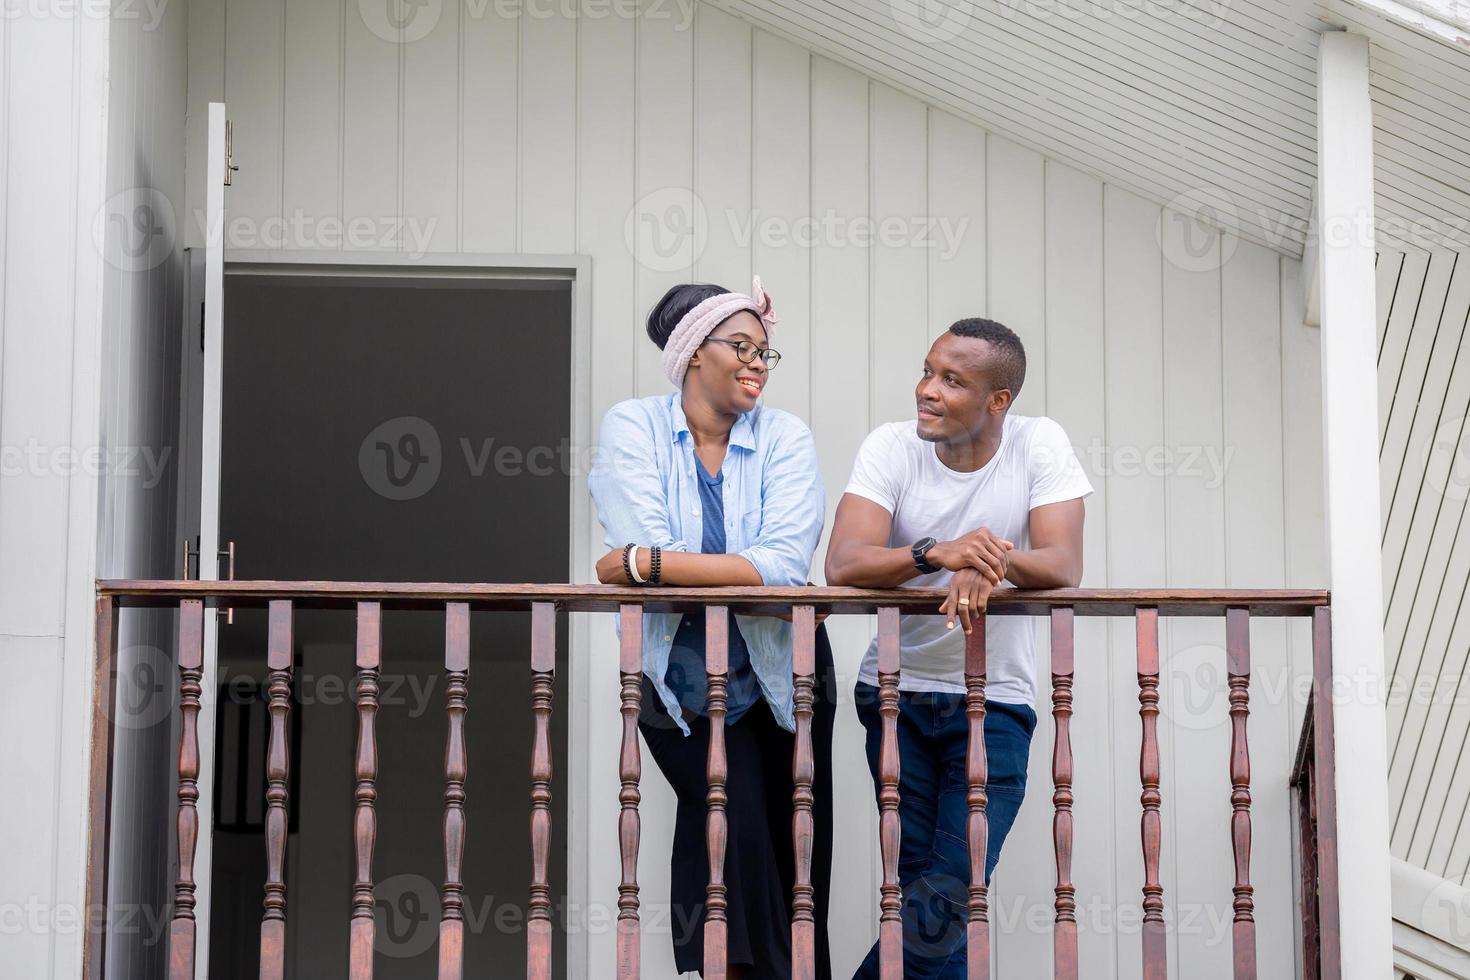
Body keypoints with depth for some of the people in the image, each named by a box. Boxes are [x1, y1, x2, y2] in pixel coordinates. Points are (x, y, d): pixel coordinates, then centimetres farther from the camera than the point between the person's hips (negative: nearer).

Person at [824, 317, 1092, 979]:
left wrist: (992, 561, -38)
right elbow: (843, 563, -20)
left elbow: (1063, 565, -17)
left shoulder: (1039, 445, -6)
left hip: (997, 700, 0)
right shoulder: (891, 447, -7)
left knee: (952, 894, -10)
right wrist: (937, 554, -39)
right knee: (930, 894, -5)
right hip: (897, 693, 0)